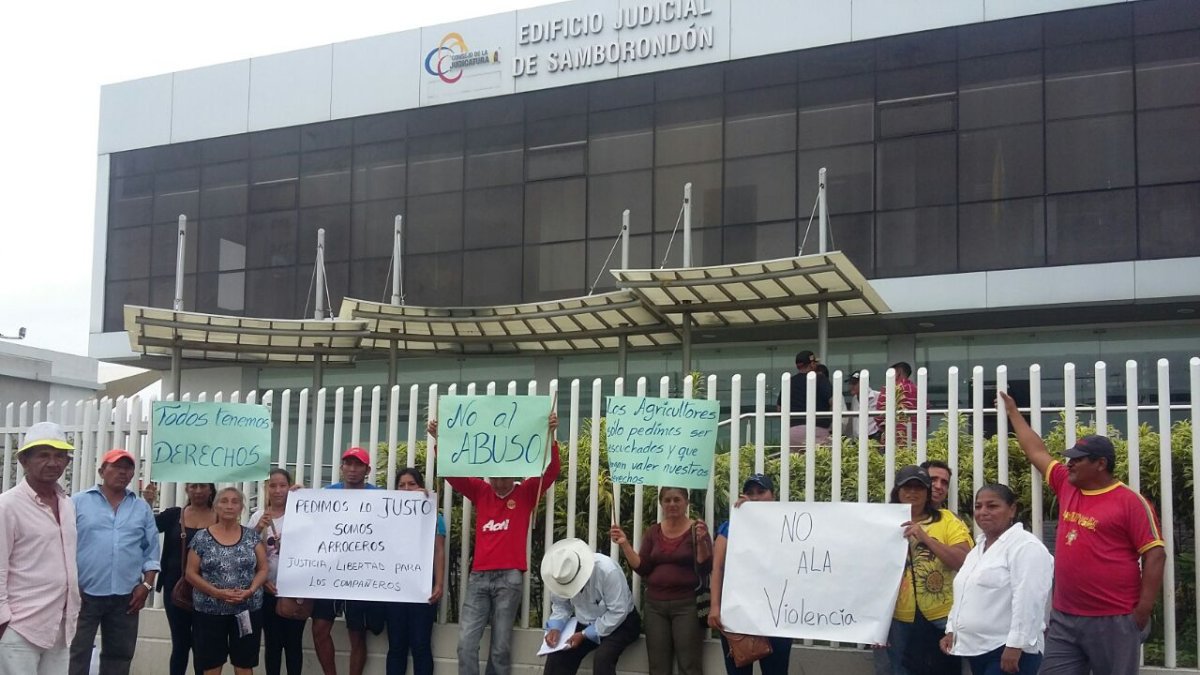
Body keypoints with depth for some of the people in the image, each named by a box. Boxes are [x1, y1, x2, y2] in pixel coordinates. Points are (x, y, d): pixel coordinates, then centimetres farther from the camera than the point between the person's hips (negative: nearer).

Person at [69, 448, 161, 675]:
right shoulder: (79, 502, 2)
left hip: (125, 597, 3)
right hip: (85, 594, -3)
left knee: (119, 655, 10)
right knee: (77, 654, -2)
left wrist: (146, 585, -1)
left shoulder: (142, 508, 9)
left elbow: (152, 551, 9)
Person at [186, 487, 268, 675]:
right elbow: (191, 573, -2)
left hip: (247, 611, 1)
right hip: (209, 612, -1)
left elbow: (263, 569, 5)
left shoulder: (252, 536, 4)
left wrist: (250, 590, -14)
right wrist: (217, 592, -14)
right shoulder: (202, 538, 0)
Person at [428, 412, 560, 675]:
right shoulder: (480, 491, 13)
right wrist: (440, 440, -6)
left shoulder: (526, 493, 6)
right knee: (466, 642, -5)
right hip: (478, 576, 2)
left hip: (509, 577, -2)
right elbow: (452, 472, 7)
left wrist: (550, 435, -18)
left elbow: (550, 471, -6)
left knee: (501, 647, 1)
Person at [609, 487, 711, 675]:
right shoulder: (654, 531, 11)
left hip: (686, 605, -4)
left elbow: (705, 569, -9)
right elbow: (642, 568, 6)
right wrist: (624, 544, -4)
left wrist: (701, 542, -24)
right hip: (655, 605, 4)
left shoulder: (697, 528, -2)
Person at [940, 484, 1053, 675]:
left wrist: (1015, 646, -24)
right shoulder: (978, 550, 18)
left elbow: (1027, 601, -20)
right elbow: (964, 595, 24)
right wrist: (952, 630, 17)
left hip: (1007, 651, -9)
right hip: (976, 650, 9)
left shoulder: (1026, 546, -12)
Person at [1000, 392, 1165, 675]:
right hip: (1064, 618, 6)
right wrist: (1013, 412, 31)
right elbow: (1037, 452, 24)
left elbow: (1155, 555, -10)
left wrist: (1143, 611, -14)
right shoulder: (1067, 486, 10)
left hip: (1114, 620, -6)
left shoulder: (1130, 501, -9)